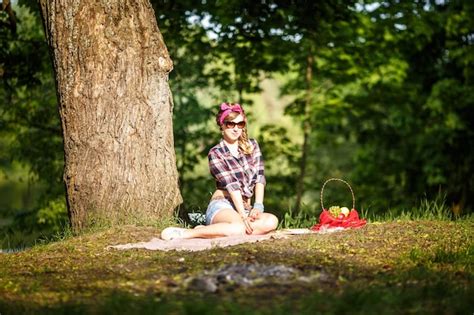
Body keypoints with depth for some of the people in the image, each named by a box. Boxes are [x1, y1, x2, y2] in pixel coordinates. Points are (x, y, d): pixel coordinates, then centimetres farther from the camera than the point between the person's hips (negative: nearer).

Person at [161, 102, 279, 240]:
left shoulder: (252, 146, 14)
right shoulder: (215, 153, 0)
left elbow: (259, 177, 4)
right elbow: (232, 185, -12)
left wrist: (257, 207, -11)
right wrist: (243, 215, -21)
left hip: (245, 208, 6)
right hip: (222, 206, -6)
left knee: (272, 221, -28)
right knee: (240, 227, -40)